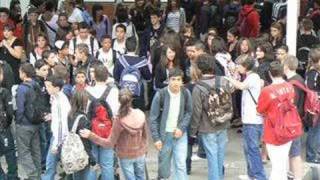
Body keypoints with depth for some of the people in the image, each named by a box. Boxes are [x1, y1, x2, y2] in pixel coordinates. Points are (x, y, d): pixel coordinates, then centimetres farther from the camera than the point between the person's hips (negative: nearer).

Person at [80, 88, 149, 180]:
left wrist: (91, 135, -24)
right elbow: (145, 135, -1)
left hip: (126, 156, -3)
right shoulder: (141, 115, -15)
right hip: (140, 154, 3)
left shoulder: (120, 120, -26)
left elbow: (110, 143, -22)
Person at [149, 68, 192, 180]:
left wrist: (182, 128, -10)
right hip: (164, 134, -1)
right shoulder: (160, 95, -16)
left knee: (181, 164, -5)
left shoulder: (186, 93, -9)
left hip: (180, 133, 1)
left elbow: (189, 112, 4)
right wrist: (156, 138, -11)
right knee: (164, 163, 14)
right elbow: (153, 118, -9)